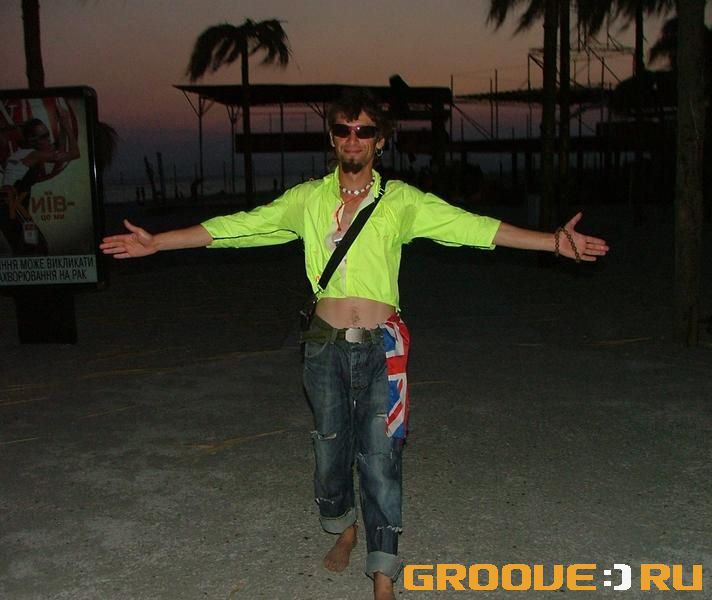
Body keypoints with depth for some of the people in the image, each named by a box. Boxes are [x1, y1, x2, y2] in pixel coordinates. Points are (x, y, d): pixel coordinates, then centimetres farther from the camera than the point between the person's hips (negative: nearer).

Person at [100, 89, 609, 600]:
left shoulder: (401, 202, 0)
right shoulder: (308, 199, 5)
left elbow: (472, 226, -7)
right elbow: (239, 226, 4)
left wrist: (554, 241, -16)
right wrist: (156, 242, 1)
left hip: (381, 347, -2)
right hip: (326, 344, 2)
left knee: (380, 457, -1)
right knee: (331, 446, 15)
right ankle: (343, 529, 44)